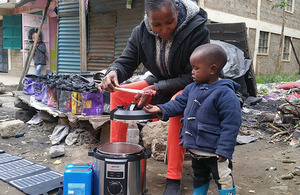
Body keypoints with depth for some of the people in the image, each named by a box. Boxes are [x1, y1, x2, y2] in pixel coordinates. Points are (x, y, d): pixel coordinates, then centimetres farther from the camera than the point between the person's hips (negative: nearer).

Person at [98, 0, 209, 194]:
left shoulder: (197, 30, -27)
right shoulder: (141, 32, -12)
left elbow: (193, 77, -26)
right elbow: (126, 62, -7)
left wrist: (156, 88, -32)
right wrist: (113, 72, -32)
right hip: (160, 83, 6)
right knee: (119, 94, -5)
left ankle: (174, 179, -29)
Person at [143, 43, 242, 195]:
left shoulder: (225, 94, -22)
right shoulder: (192, 88, 1)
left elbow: (230, 125, -21)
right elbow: (179, 103, 13)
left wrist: (224, 151, -19)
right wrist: (161, 109, -1)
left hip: (214, 151, -7)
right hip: (195, 147, 8)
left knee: (224, 180, 8)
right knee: (199, 178, 27)